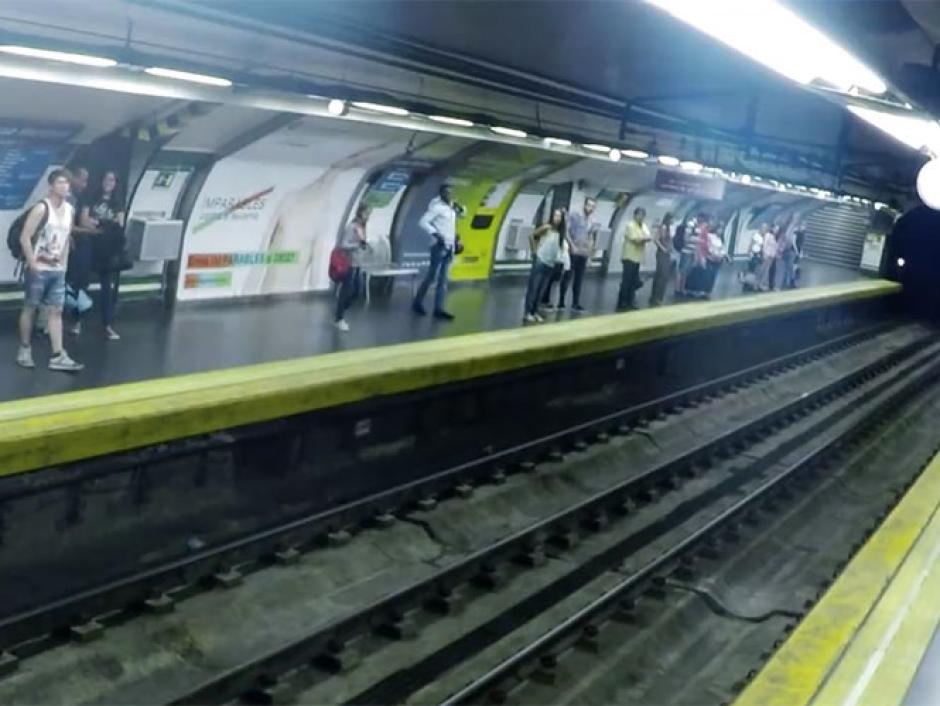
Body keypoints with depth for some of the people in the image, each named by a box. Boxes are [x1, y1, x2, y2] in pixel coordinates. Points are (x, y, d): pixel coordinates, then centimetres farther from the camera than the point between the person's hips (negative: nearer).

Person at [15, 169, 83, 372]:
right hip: (39, 269, -6)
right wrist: (33, 264, -15)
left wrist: (63, 264, 12)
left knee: (56, 311, 3)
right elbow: (24, 238, -15)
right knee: (30, 308, 6)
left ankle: (58, 356, 3)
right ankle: (25, 350, 19)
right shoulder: (41, 208, -13)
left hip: (58, 270, 6)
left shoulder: (70, 210, 7)